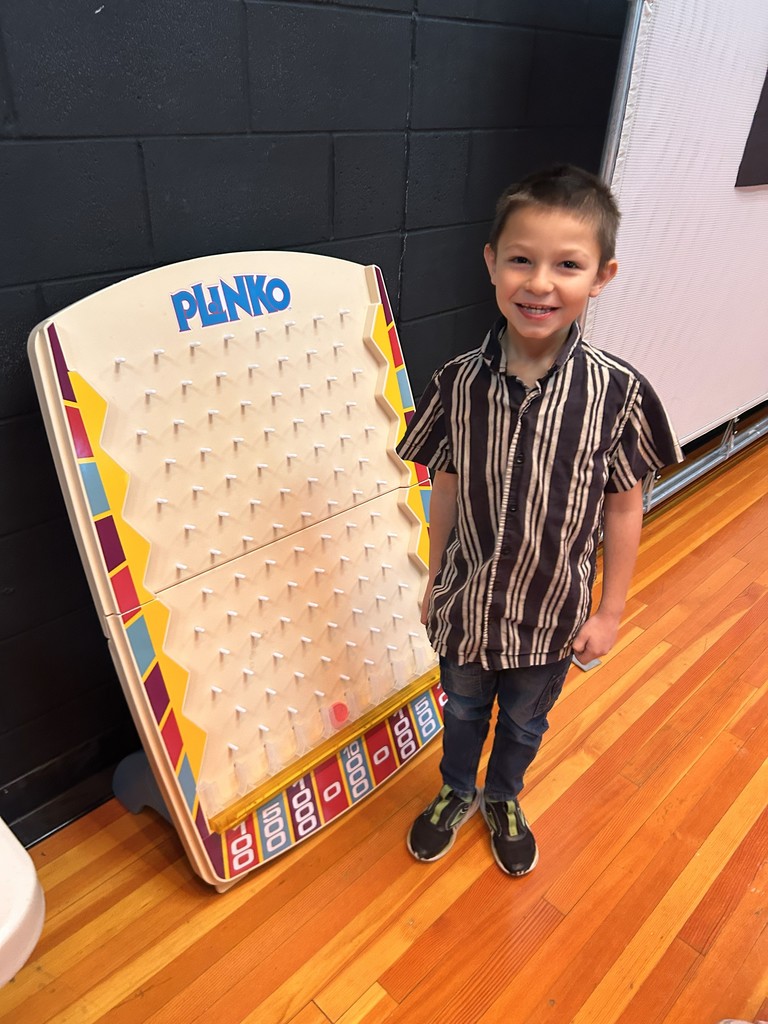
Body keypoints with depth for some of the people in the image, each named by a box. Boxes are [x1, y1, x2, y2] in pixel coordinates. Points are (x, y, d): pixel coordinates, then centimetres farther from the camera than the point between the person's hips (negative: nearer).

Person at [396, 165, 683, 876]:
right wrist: (434, 580, 4)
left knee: (524, 721, 26)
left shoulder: (616, 391, -19)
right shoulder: (459, 381, -16)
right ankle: (457, 793, 57)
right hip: (466, 601, 1)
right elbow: (446, 488, -4)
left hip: (553, 610, 0)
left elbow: (625, 505, -9)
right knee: (463, 709, 26)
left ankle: (503, 800, 57)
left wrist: (610, 611, -4)